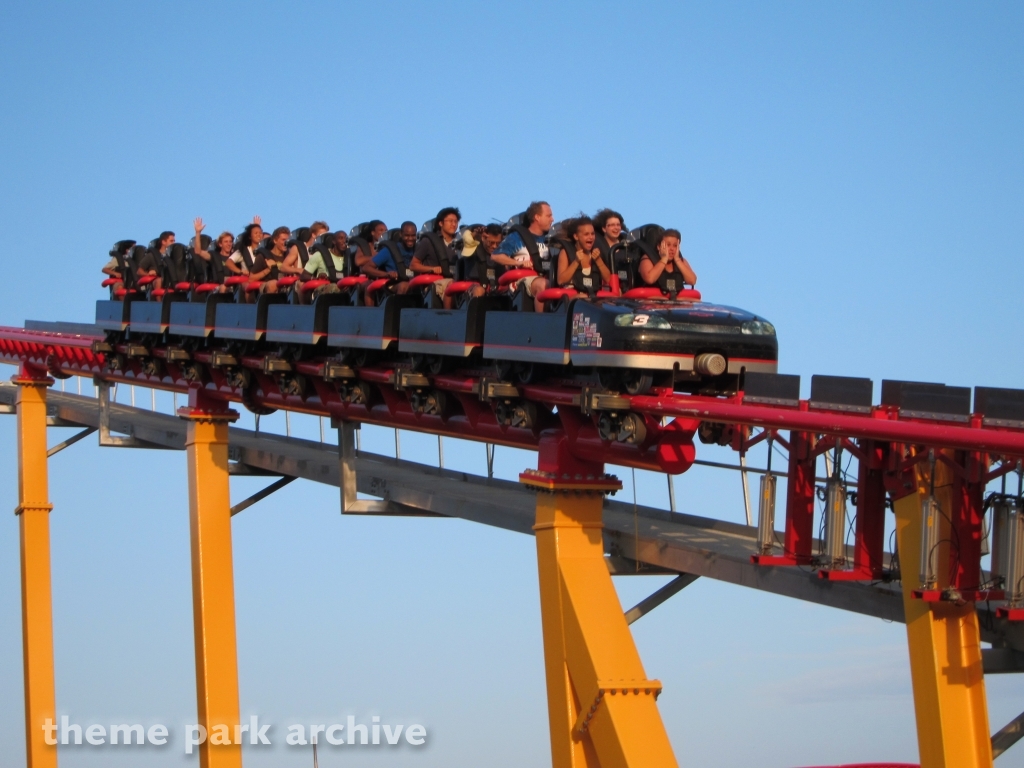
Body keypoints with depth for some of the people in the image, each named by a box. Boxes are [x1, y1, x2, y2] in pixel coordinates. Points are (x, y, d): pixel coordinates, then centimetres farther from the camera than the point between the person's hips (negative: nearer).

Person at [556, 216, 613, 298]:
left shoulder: (596, 252, 16)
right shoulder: (566, 252, 5)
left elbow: (608, 280, 9)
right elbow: (561, 281, -7)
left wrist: (598, 260, -3)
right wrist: (576, 262, -13)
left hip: (595, 295, 4)